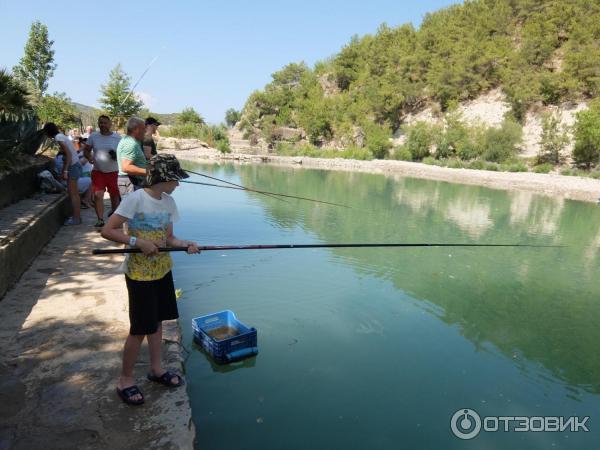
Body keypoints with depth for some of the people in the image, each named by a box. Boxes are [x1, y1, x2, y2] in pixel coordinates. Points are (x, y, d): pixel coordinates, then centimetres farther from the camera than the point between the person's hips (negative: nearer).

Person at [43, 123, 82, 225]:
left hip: (73, 166, -10)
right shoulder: (61, 136, 16)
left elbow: (68, 154, -18)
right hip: (75, 165, 10)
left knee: (72, 193, -6)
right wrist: (63, 170, 18)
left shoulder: (58, 138, -11)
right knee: (74, 193, 13)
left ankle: (76, 218, -3)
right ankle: (77, 216, 20)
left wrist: (65, 171, -18)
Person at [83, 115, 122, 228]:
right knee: (97, 195, -9)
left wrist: (117, 155, -19)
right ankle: (100, 219, -5)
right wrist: (89, 157, -13)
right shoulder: (93, 136, 1)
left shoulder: (117, 137, -2)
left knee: (114, 194, 13)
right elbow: (86, 150, 9)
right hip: (98, 171, 0)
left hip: (112, 171, 0)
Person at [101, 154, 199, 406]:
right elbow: (107, 231, -18)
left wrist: (185, 244, -13)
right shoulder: (135, 199, -18)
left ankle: (156, 368, 36)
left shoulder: (168, 202, 2)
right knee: (140, 328, 1)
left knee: (157, 320, 18)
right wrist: (138, 242, -25)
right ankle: (125, 380, 21)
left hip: (162, 269, 7)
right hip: (140, 273, -7)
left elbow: (168, 238, 6)